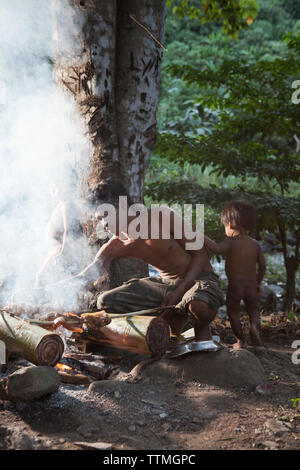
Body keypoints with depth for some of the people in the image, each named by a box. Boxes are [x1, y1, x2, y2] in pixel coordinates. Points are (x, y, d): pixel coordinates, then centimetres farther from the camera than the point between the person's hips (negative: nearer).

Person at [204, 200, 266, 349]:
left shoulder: (231, 241, -12)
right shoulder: (255, 244, 3)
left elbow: (218, 249, -32)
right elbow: (262, 266, 5)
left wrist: (203, 238, -25)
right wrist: (258, 283, 17)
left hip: (234, 285, -4)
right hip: (251, 285, 4)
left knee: (233, 313, 15)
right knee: (253, 310, 23)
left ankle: (241, 340, 11)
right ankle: (254, 326, -7)